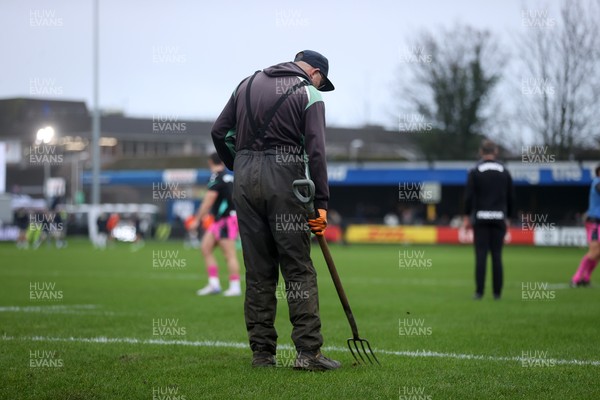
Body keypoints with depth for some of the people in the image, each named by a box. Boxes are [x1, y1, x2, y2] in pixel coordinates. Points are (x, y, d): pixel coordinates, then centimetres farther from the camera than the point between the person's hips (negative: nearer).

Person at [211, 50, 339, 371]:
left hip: (245, 180, 5)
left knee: (258, 271, 8)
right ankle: (308, 351, -7)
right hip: (284, 179, -5)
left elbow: (219, 132, 14)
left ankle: (261, 353, 8)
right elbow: (315, 151, -8)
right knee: (299, 269, -1)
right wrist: (321, 203, -8)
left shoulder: (249, 83, 16)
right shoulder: (310, 94, 1)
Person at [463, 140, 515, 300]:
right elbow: (511, 197, 9)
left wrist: (466, 216, 0)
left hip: (481, 218, -2)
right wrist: (508, 218, 17)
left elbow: (469, 195, -6)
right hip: (499, 218, 2)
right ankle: (497, 292, 3)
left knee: (481, 255, -3)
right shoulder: (504, 172, 7)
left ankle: (479, 291, -8)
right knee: (497, 256, 4)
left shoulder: (475, 172, -1)